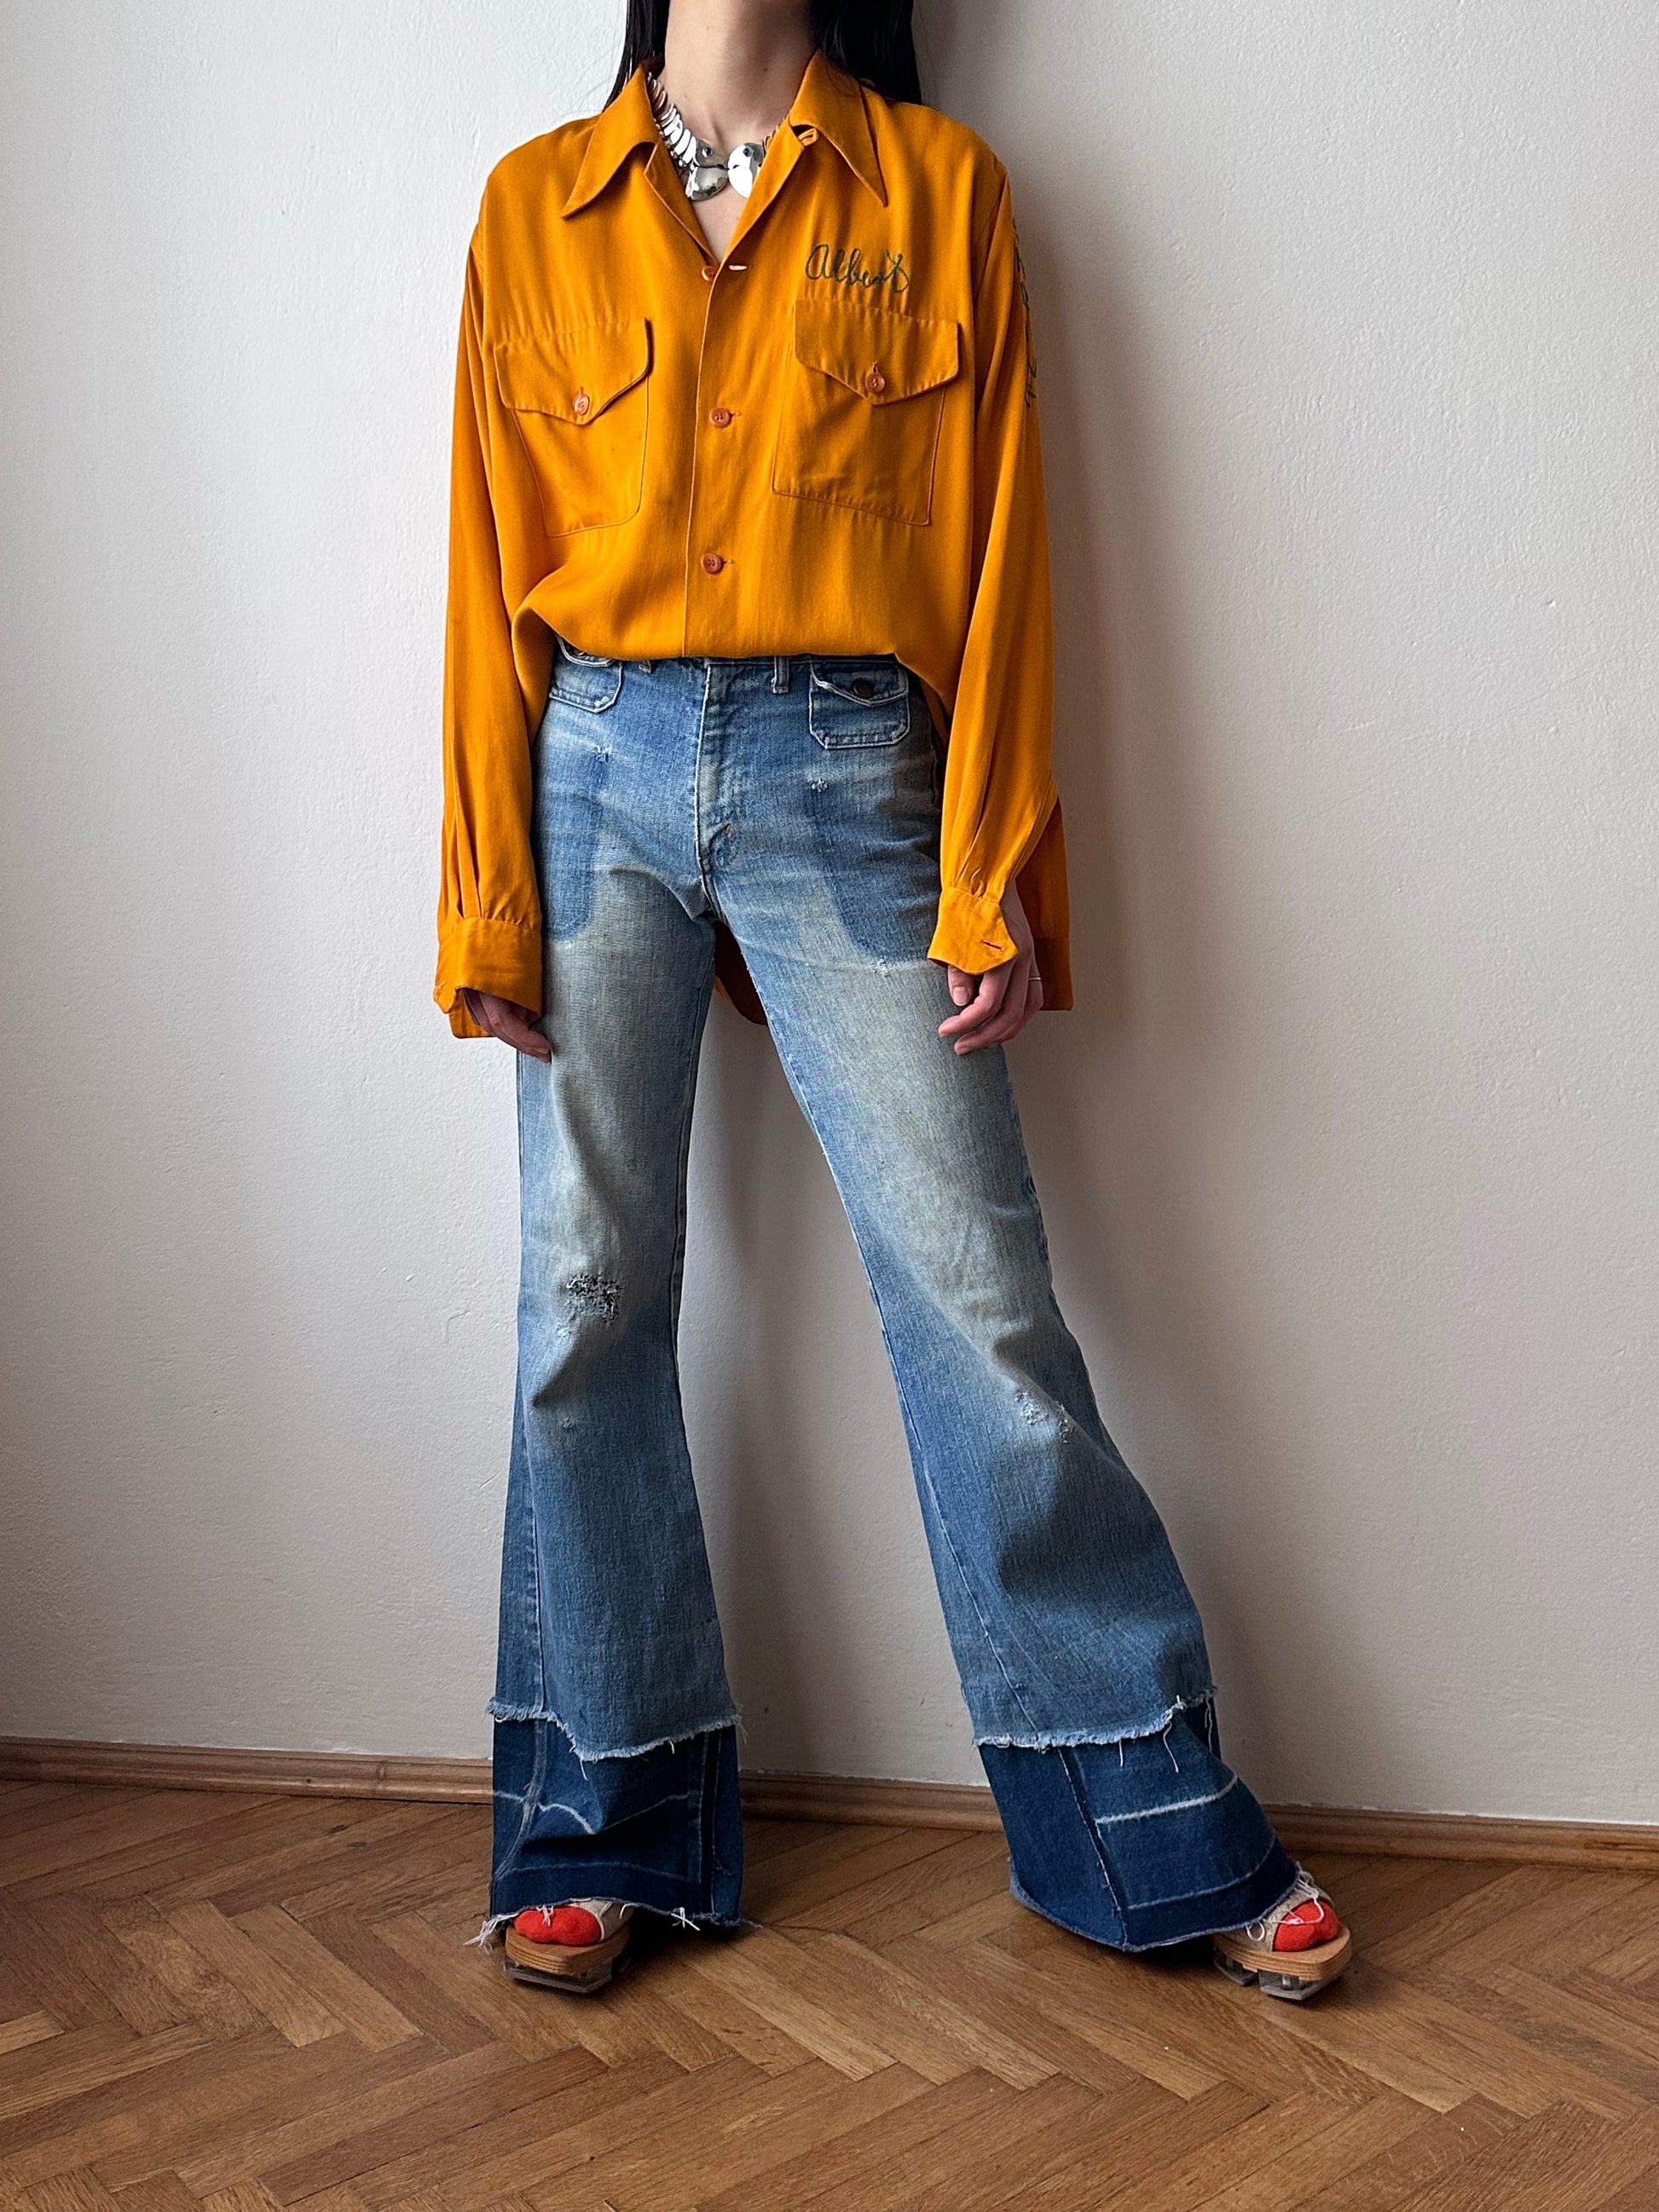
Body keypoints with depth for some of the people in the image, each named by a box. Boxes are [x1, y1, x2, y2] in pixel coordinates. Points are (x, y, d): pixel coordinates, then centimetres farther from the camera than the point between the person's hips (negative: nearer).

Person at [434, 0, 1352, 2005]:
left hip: (846, 778, -1)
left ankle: (1159, 1831, 10)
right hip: (598, 770, 2)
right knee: (588, 1296, 2)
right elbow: (493, 570, 7)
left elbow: (994, 551, 3)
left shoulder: (937, 186, 9)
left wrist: (990, 881, -5)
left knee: (973, 1292, -4)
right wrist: (486, 901, 1)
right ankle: (603, 1827, 17)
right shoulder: (534, 205, 12)